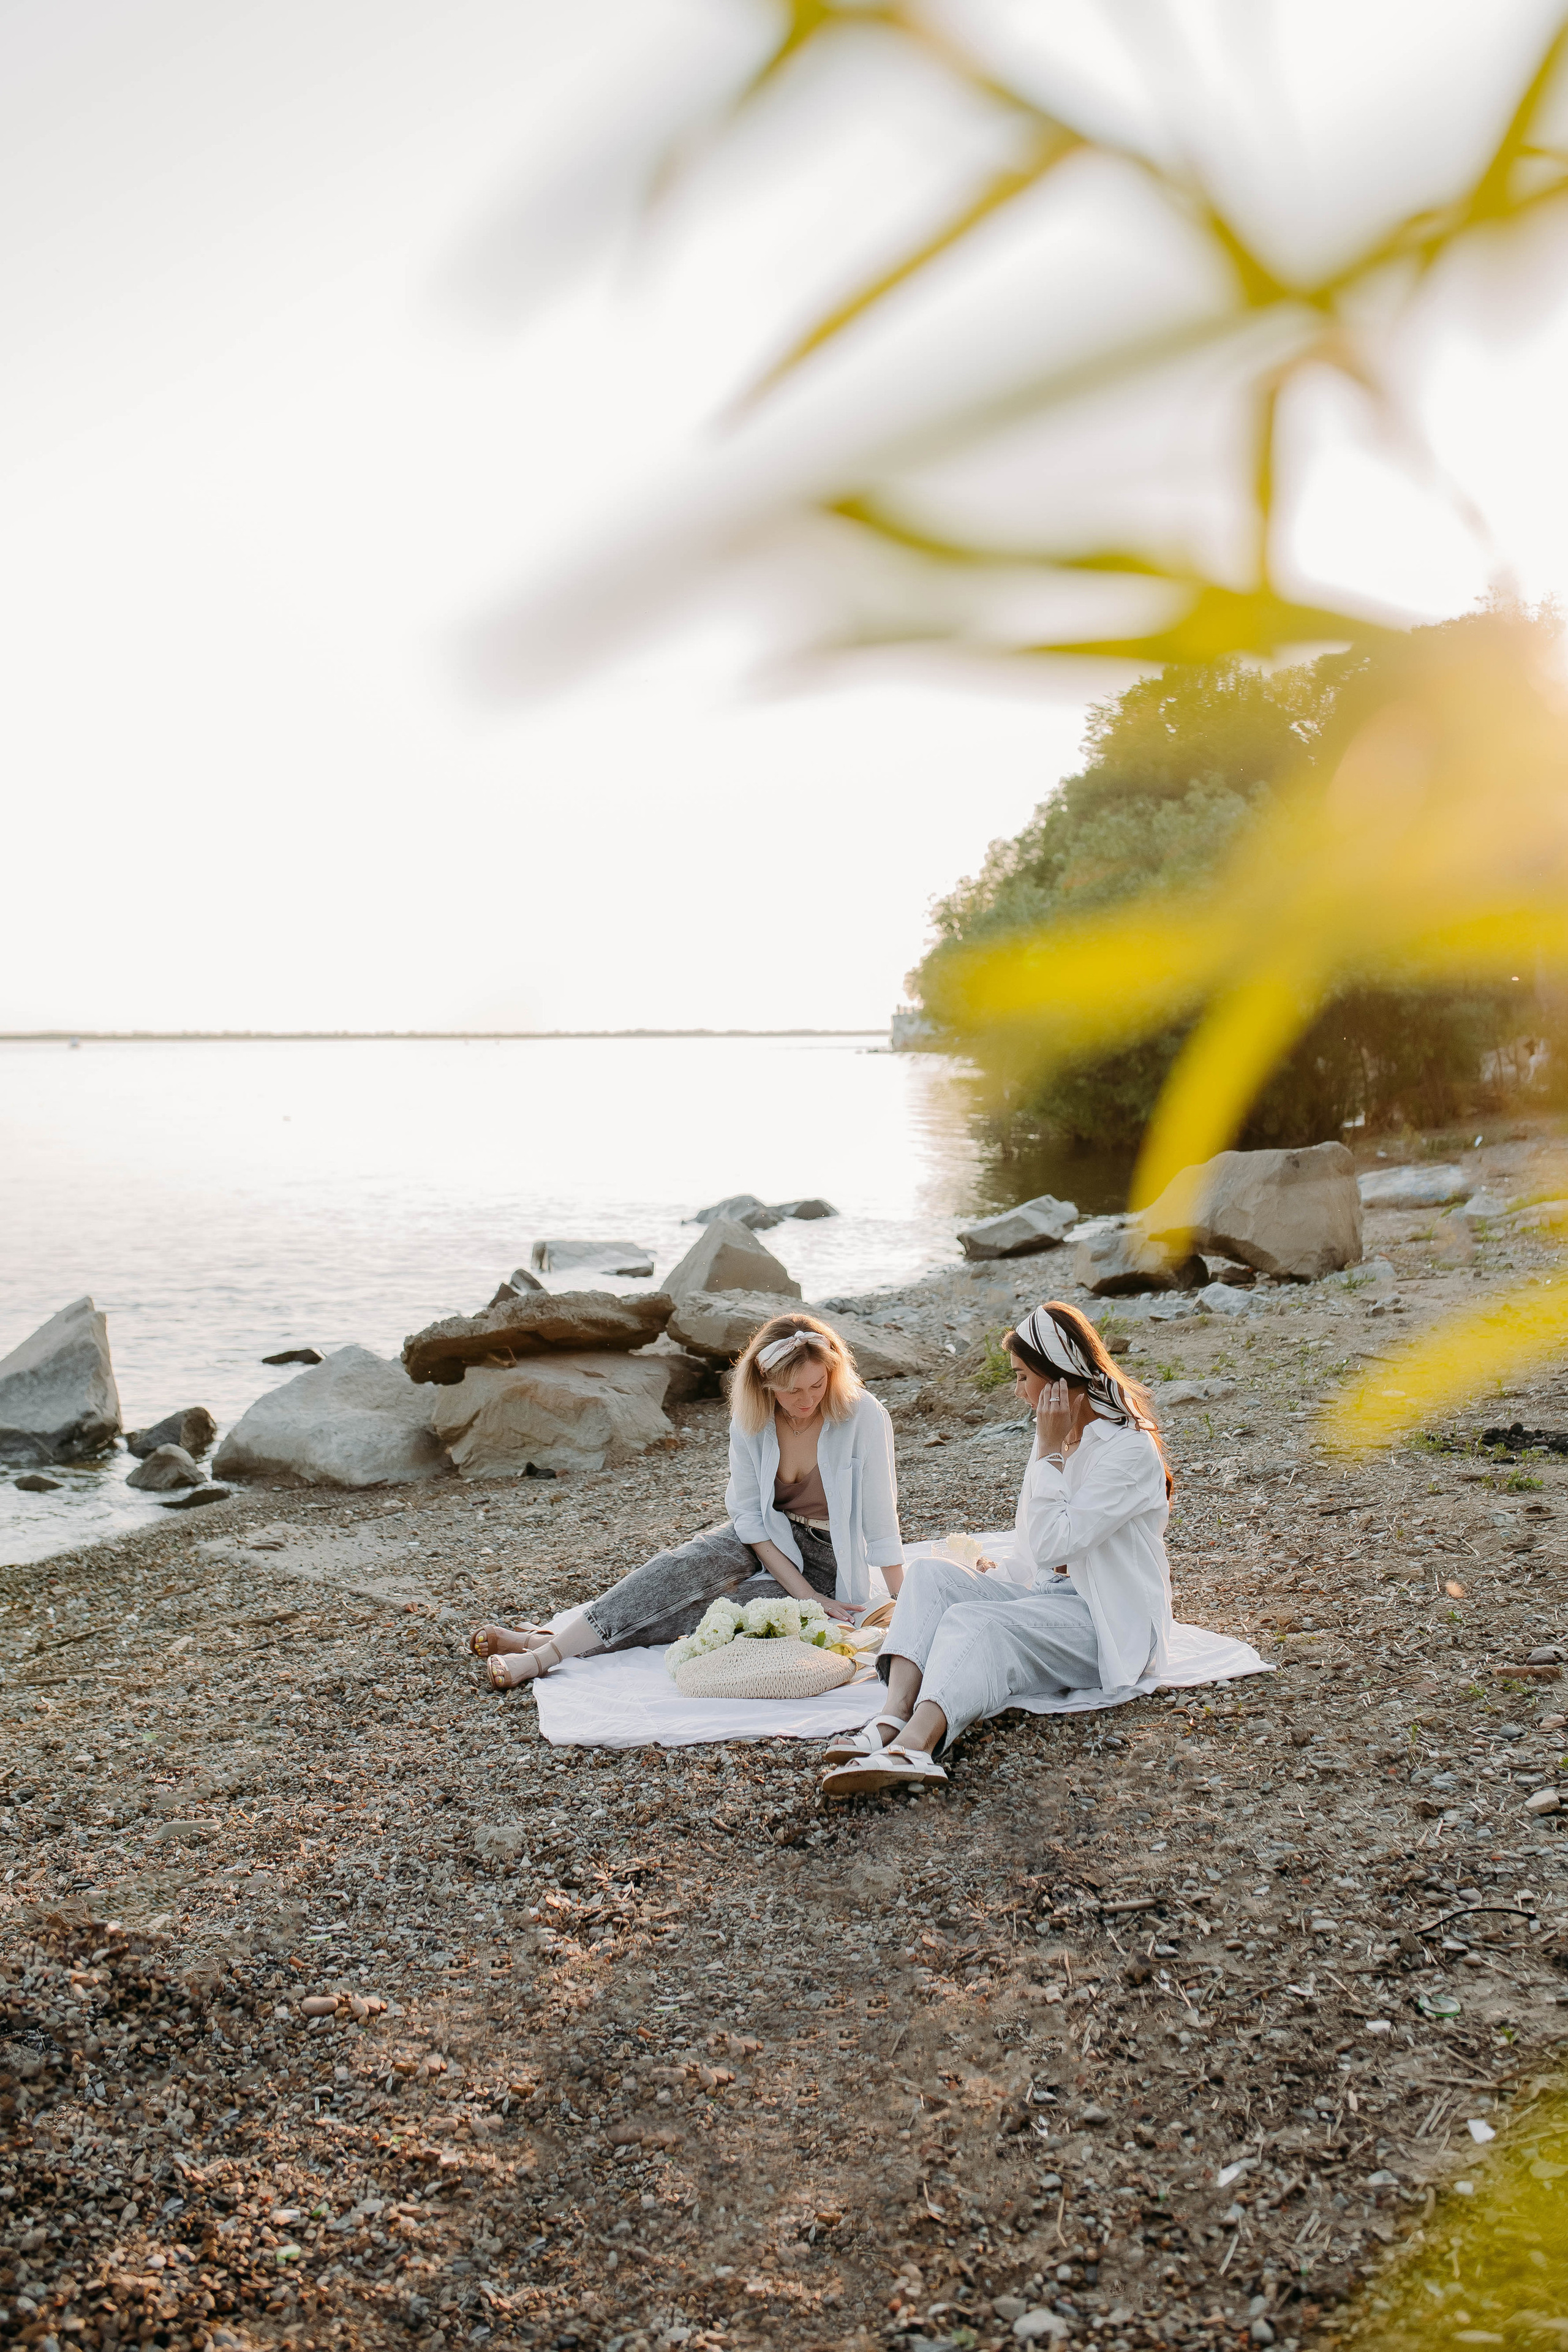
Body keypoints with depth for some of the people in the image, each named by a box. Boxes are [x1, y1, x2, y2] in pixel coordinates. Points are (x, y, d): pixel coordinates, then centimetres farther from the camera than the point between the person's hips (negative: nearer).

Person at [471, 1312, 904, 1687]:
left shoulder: (863, 1416, -25)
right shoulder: (751, 1418, -14)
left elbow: (880, 1524, -20)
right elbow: (750, 1517, -11)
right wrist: (806, 1596, -18)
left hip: (829, 1561, -3)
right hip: (768, 1540, 3)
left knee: (725, 1608, -26)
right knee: (688, 1565, -27)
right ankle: (548, 1647, -29)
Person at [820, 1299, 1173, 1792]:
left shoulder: (1129, 1449, -15)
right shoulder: (1060, 1432, 13)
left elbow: (1054, 1543, -22)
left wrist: (1049, 1451, -17)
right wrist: (997, 1570, 4)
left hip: (1111, 1626, -9)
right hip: (1049, 1595, 9)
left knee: (973, 1622, -33)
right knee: (930, 1574, -13)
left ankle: (913, 1745, -57)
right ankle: (893, 1719, -34)